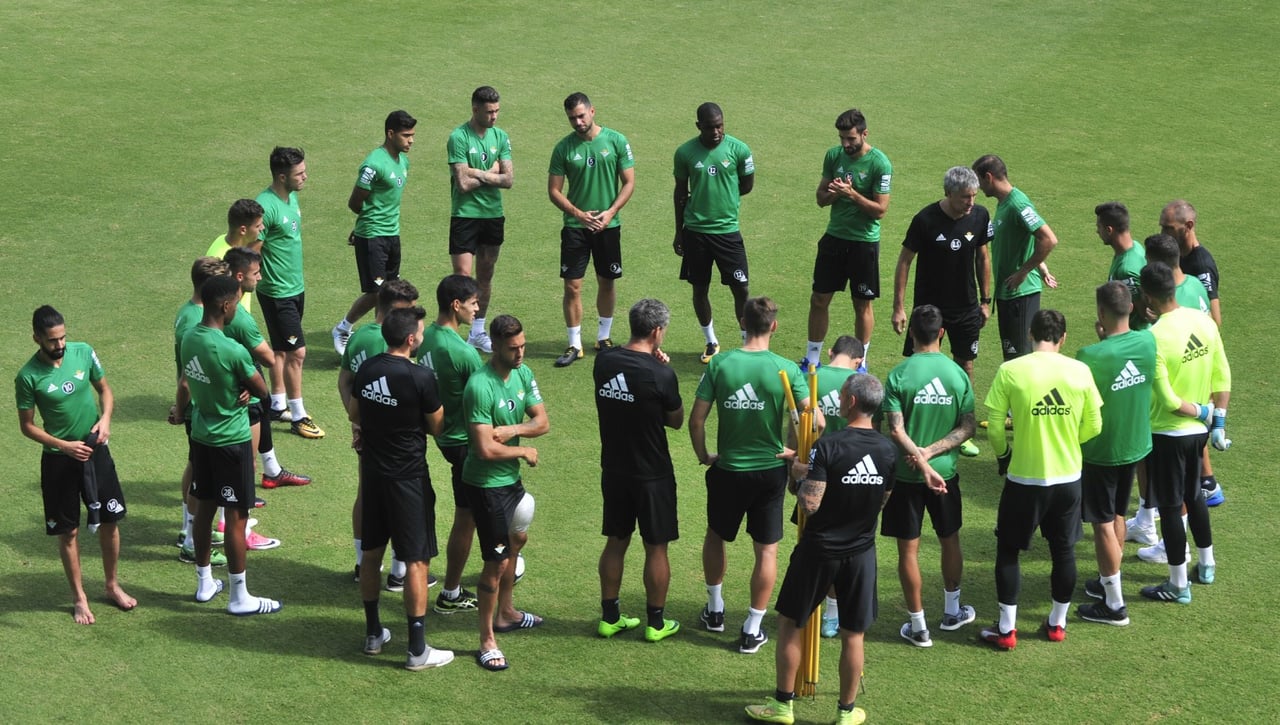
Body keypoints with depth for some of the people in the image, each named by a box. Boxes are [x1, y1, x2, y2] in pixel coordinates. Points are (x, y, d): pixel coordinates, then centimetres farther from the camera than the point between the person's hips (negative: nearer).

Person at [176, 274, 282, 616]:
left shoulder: (189, 339, -2)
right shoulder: (232, 350, -25)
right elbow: (262, 391, -13)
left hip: (201, 437, 8)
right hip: (232, 441, -8)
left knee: (204, 508, 18)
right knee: (236, 517, 2)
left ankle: (204, 582, 32)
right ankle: (239, 597, 10)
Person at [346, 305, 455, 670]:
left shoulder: (366, 370, -1)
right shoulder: (420, 377, -20)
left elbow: (353, 412, 15)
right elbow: (436, 425, -8)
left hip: (372, 472, 7)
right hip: (408, 476, -7)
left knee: (371, 552, 18)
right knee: (416, 560, 0)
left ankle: (373, 633, 29)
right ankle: (417, 650, 3)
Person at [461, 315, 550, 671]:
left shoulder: (522, 373, 0)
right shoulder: (480, 386, -27)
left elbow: (542, 421, -1)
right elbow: (486, 449, -30)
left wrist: (512, 430, -20)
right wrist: (525, 451, -15)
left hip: (511, 478, 9)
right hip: (487, 484, -9)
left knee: (516, 541, 26)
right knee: (496, 561, -6)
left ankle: (505, 613, 47)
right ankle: (487, 642, 5)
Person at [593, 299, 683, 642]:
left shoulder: (604, 362, -5)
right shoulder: (660, 375, -21)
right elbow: (677, 420, -6)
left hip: (614, 470, 5)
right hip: (652, 475, -5)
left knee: (616, 543, 17)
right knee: (656, 548, 8)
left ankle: (610, 617, 24)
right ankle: (656, 623, 18)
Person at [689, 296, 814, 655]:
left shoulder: (719, 364, -11)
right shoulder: (786, 369, -13)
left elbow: (696, 419, -10)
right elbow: (815, 421, -17)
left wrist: (704, 456, 7)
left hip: (727, 469, 1)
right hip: (771, 471, -1)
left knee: (716, 536, 25)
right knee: (766, 550, 10)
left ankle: (715, 610, 37)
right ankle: (752, 630, 13)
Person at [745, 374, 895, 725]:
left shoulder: (828, 446, -19)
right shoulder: (888, 451, -2)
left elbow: (810, 504, -23)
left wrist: (801, 476, -5)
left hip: (819, 550, -4)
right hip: (861, 552, 4)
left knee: (789, 623, 13)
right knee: (853, 635, 12)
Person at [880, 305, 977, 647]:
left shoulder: (899, 375, -13)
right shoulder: (957, 374, -5)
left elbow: (896, 431, -19)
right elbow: (968, 427, -7)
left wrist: (924, 465, -20)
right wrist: (931, 451, -12)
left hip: (906, 474, -3)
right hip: (946, 471, 3)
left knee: (908, 549, 6)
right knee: (950, 540, 21)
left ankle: (918, 625, 11)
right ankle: (952, 611, 36)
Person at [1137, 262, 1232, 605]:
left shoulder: (1154, 338, -25)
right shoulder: (1204, 322, -4)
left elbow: (1166, 400, -24)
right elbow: (1223, 377, 1)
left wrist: (1202, 412, -8)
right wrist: (1218, 421, 7)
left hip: (1167, 434, -7)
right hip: (1199, 431, 7)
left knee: (1170, 507, 6)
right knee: (1194, 495, 26)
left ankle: (1178, 586, 16)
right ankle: (1206, 565, 41)